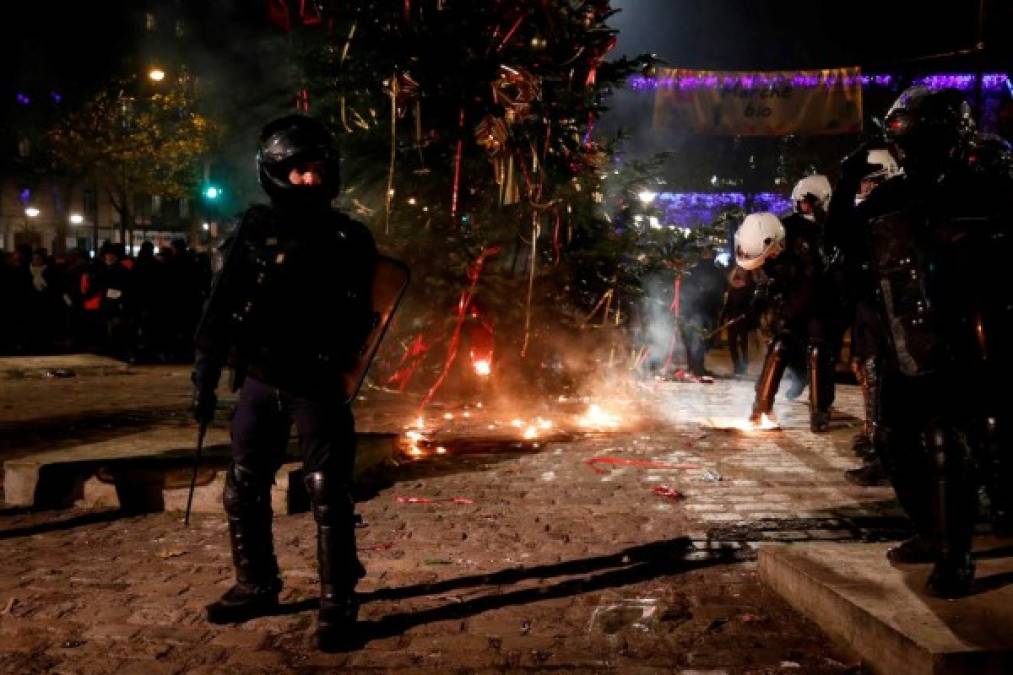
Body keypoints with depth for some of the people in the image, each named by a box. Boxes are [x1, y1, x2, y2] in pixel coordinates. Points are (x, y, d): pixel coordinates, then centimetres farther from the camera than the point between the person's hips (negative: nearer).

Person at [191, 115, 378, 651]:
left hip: (318, 386, -2)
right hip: (260, 382, 3)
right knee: (242, 491, 9)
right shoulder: (256, 230, 1)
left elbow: (359, 319, 1)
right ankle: (256, 587, 27)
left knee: (328, 496, -3)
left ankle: (338, 605, 6)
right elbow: (220, 307, 2)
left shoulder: (349, 238, -1)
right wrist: (204, 379, -1)